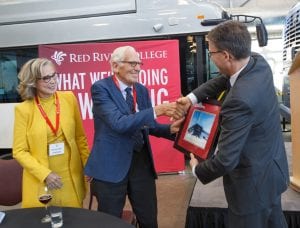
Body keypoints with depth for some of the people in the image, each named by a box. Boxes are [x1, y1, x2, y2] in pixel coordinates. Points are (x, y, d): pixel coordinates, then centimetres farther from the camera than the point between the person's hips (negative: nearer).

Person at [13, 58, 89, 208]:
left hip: (71, 177, 2)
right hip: (39, 181, -2)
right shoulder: (23, 109, -9)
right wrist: (44, 174, -14)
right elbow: (19, 151, -5)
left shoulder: (69, 98, -2)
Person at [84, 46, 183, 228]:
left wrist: (170, 129, -7)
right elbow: (118, 123, -26)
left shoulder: (142, 90, 7)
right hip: (112, 164, -5)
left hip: (141, 161, 5)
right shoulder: (101, 88, -12)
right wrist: (156, 111, -32)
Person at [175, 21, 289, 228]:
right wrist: (192, 97, -5)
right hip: (273, 170, 8)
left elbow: (225, 160, -30)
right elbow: (224, 80, 9)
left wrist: (197, 169, -10)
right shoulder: (258, 62, -9)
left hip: (254, 183, -8)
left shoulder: (240, 99, -35)